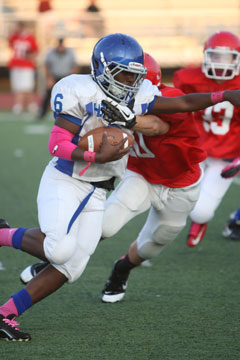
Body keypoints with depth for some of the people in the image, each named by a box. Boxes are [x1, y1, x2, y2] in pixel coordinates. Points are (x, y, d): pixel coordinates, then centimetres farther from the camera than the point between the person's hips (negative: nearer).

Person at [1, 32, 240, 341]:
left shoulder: (137, 96, 4)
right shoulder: (81, 92, -15)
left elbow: (182, 103, 9)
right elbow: (57, 145, -15)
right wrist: (99, 157, -26)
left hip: (96, 194, 7)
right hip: (64, 181, -7)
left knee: (69, 268, -3)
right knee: (60, 248, -29)